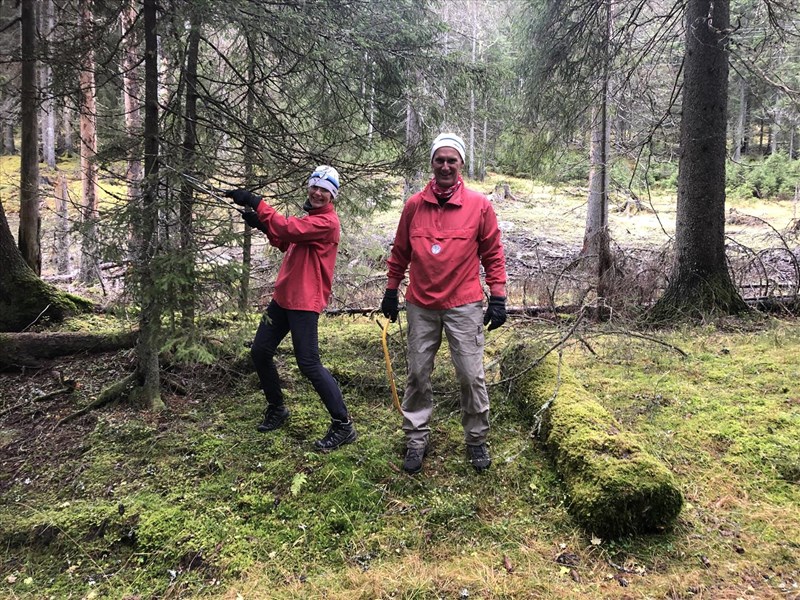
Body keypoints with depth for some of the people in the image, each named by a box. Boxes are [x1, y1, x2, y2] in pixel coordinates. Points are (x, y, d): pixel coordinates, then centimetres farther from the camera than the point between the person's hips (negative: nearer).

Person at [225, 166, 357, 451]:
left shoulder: (327, 222, -14)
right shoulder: (309, 216, 16)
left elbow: (289, 229, -26)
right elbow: (288, 244, 22)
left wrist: (257, 203, -22)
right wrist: (263, 225, 7)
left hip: (305, 302, -9)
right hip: (283, 297, 10)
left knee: (309, 364, -11)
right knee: (260, 352, 13)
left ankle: (343, 426, 0)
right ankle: (276, 409, 32)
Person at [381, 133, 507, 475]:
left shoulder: (479, 205, -3)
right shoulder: (414, 205, 3)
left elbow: (493, 255, 2)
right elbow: (400, 252, 12)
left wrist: (498, 298, -2)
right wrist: (391, 291, 13)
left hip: (464, 305, -2)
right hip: (420, 306, 2)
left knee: (471, 376, 3)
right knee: (417, 375, 9)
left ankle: (476, 440, 22)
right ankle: (416, 439, 23)